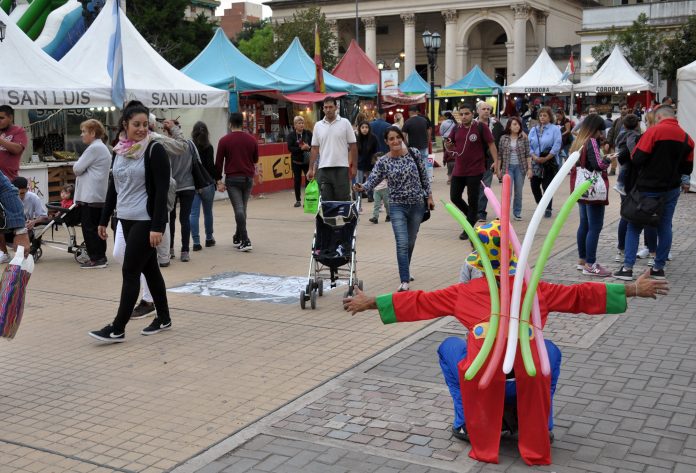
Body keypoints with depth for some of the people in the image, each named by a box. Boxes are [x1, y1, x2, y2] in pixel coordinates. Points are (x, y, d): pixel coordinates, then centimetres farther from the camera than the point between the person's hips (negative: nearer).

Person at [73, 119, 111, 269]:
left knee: (89, 228, -5)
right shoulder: (102, 147, 19)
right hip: (100, 196, 10)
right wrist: (80, 168, 7)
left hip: (90, 196, -10)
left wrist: (76, 166, 5)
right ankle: (100, 257, 17)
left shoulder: (94, 148, -14)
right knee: (97, 227, 13)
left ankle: (96, 258, -3)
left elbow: (77, 168, -14)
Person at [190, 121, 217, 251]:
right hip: (207, 184, -1)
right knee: (208, 212, 15)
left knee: (194, 213, 1)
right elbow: (211, 167, -9)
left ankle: (196, 242, -4)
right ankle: (209, 238, 27)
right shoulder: (208, 148, -7)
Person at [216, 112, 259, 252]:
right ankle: (238, 238, 23)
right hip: (248, 178, 3)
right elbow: (256, 159, 16)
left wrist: (219, 180, 0)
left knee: (238, 208, -7)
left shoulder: (224, 140, -3)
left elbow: (219, 162, -4)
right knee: (243, 208, 14)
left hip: (232, 179, -3)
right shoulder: (251, 139, 6)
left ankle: (245, 241, -15)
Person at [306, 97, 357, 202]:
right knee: (326, 200, 5)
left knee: (343, 199, 0)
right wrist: (311, 169, 5)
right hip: (323, 169, 3)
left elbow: (353, 146, 2)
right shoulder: (318, 125, 9)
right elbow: (315, 148, 10)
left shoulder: (345, 123, 1)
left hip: (341, 167, -3)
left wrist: (354, 166, -3)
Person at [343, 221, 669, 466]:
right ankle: (541, 427, 25)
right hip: (530, 381, 1)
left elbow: (418, 302, 18)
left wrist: (370, 303, 29)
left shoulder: (464, 291, 14)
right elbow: (582, 296, 20)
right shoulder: (535, 288, 15)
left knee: (449, 346, 27)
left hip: (481, 381, -1)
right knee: (550, 350, 32)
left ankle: (466, 423, 22)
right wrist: (635, 290, 29)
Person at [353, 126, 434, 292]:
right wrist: (361, 187, -35)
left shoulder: (414, 153, -3)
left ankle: (405, 271, 39)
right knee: (402, 244, -13)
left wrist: (429, 196, 6)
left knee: (411, 242, 16)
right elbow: (372, 181, -14)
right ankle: (404, 281, -11)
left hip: (417, 204, 2)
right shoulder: (383, 162, -8)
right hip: (397, 206, -2)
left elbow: (424, 176, 5)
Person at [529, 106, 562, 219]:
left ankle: (548, 209, 9)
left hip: (549, 162, -4)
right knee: (534, 185, 2)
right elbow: (529, 145, 5)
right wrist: (534, 157, -11)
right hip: (535, 162, 4)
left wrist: (545, 158, -13)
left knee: (547, 186, -2)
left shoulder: (554, 129, -3)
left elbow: (556, 146, -10)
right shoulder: (533, 130, 10)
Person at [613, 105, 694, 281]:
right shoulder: (686, 138, 4)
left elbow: (636, 158, -16)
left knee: (634, 227, 3)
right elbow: (687, 166, 10)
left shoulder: (653, 131, -14)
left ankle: (627, 268, -3)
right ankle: (659, 268, 14)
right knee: (665, 228, 12)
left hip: (648, 189, -5)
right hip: (672, 189, 5)